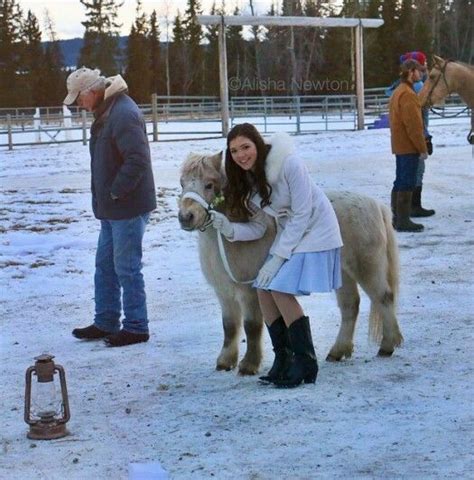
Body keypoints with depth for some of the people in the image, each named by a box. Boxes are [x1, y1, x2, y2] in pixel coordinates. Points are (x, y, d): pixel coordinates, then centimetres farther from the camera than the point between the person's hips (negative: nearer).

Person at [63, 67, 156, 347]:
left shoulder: (124, 114, -20)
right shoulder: (106, 113, 13)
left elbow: (138, 160, -26)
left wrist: (116, 192, -20)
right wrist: (107, 198, 12)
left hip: (128, 208, -10)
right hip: (112, 208, 10)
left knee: (127, 268, -2)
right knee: (105, 265, 16)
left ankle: (136, 328, 8)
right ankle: (106, 323, 27)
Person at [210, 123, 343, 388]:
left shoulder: (289, 164, -25)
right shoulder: (246, 180, -1)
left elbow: (301, 215, -21)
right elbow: (257, 227, 3)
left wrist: (278, 257, -21)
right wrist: (229, 228, -18)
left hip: (314, 231, -8)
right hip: (289, 232, 8)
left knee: (282, 291, -16)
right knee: (264, 291, -1)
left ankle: (306, 364, -5)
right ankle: (283, 359, 13)